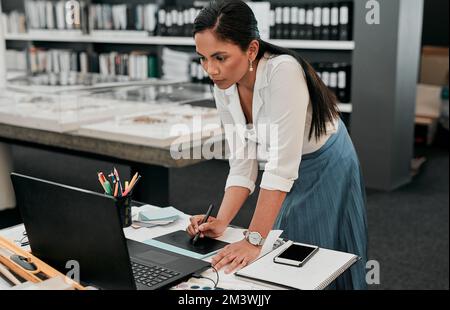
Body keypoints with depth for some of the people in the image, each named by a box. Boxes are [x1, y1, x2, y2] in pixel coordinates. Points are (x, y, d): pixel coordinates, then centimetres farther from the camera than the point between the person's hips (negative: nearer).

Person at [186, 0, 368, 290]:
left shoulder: (283, 72, -33)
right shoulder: (224, 90, -12)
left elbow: (281, 166, -36)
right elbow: (242, 165, -9)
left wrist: (254, 240, -36)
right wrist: (221, 222, -21)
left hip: (327, 172, -6)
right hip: (288, 180, 6)